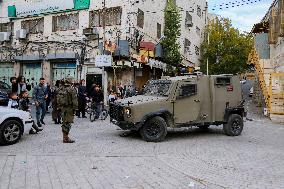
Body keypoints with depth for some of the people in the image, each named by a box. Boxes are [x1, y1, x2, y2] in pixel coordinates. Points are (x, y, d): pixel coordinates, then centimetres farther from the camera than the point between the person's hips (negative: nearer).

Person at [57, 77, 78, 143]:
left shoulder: (60, 89, 9)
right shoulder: (71, 89, -13)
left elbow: (58, 98, 13)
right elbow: (74, 99, -15)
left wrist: (59, 106, 18)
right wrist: (75, 107, -9)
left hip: (62, 108, 7)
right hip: (69, 108, -7)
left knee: (64, 122, 15)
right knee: (68, 123, -3)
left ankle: (65, 137, 24)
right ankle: (66, 138, -1)